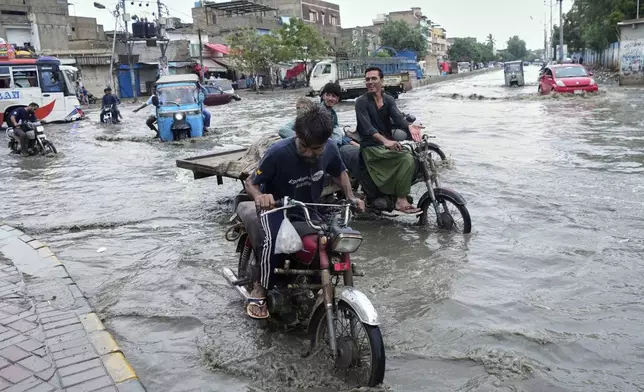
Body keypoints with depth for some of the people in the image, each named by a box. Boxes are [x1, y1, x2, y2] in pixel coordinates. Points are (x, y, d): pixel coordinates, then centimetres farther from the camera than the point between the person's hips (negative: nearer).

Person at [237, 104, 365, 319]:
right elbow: (250, 182, -17)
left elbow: (339, 172, 11)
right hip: (276, 210, -4)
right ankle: (260, 288, -10)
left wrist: (351, 197, -4)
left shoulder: (330, 149, -11)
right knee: (272, 241, -36)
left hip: (308, 212, 5)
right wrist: (259, 196, -40)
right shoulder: (278, 153, -26)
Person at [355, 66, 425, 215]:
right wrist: (385, 141, -37)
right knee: (407, 158, -25)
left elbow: (397, 116, -8)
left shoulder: (389, 100, 12)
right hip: (371, 147, -6)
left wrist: (409, 126, -32)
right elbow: (367, 127, -20)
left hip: (388, 144, 6)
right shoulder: (362, 102, -5)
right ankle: (401, 201, -22)